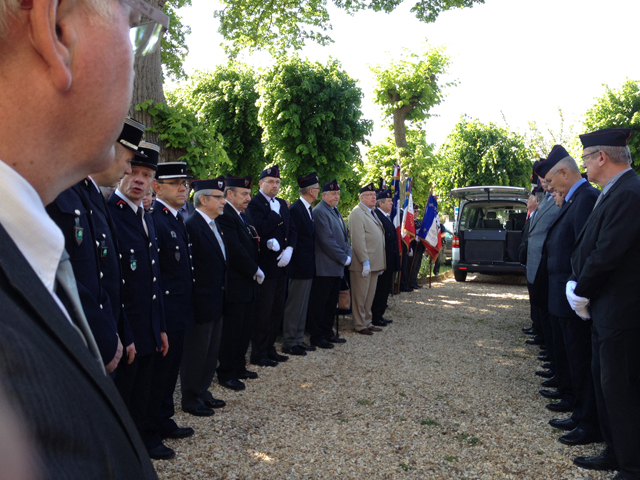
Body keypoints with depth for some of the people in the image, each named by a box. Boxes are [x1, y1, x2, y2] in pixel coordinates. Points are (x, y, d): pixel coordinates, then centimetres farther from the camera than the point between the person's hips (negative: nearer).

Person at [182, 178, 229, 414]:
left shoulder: (214, 225, 11)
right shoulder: (192, 226, -19)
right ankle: (191, 399, 19)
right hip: (201, 302, -9)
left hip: (216, 302, 9)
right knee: (196, 352, 4)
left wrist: (222, 292, 14)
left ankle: (203, 392, 33)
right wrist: (193, 300, -19)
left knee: (211, 350, 18)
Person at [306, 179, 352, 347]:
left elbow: (344, 235, 19)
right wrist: (343, 258, -13)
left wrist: (348, 255, 4)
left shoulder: (335, 211, 17)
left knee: (331, 302, 15)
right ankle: (316, 337, 8)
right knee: (319, 303, 0)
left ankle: (327, 333, 26)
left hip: (336, 267, 9)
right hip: (325, 268, -9)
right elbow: (327, 241, -19)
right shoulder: (319, 212, -13)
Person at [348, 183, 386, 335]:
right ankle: (359, 325, 9)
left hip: (375, 263, 9)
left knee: (370, 295, 16)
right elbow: (358, 240, -19)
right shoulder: (357, 213, -12)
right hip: (364, 264, -9)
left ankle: (367, 322, 26)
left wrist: (380, 262, 17)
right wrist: (365, 262, -22)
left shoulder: (372, 213, 18)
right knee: (360, 296, 1)